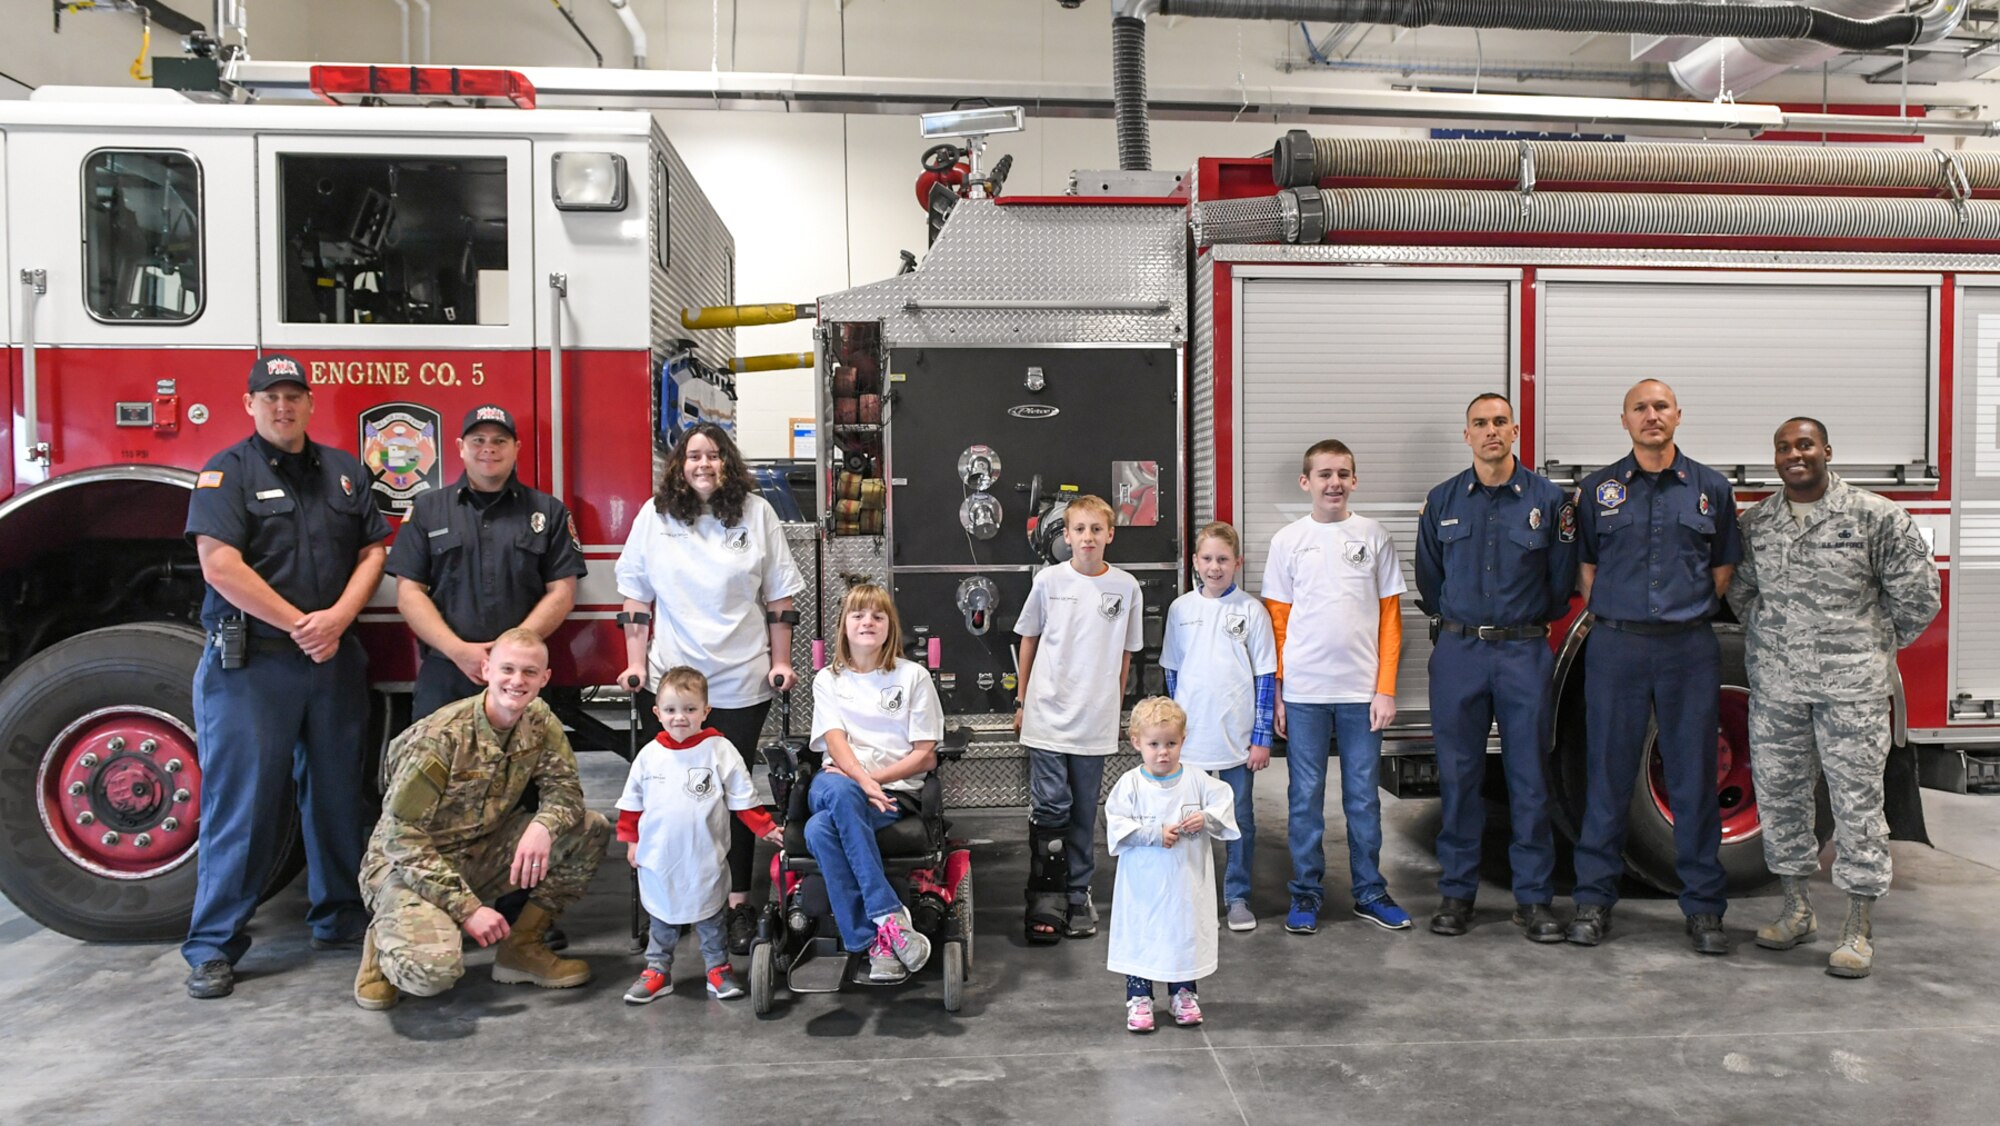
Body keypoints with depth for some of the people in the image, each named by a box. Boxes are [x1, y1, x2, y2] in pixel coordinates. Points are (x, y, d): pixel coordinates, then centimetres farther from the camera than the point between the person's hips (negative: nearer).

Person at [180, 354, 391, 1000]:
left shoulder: (343, 471, 12)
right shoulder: (227, 473, -2)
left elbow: (372, 550, 8)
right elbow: (220, 564, -13)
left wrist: (338, 618, -9)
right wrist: (300, 625, -14)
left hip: (334, 660, 5)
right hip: (248, 662, -4)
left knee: (338, 794, 11)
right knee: (241, 802, -2)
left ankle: (339, 918, 24)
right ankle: (213, 946, 7)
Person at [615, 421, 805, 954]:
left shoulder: (756, 512, 2)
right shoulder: (655, 516, 4)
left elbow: (779, 595, 4)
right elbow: (637, 594, 7)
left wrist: (781, 662, 1)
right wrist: (636, 664, 2)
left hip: (741, 681, -1)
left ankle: (738, 903, 12)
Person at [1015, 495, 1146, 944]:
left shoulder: (1126, 587, 1)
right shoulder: (1049, 580, -1)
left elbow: (1125, 653, 10)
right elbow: (1028, 639, 10)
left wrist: (1115, 707, 12)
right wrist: (1022, 701, 11)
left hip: (1095, 721, 1)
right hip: (1047, 715, -1)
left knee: (1084, 813, 10)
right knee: (1050, 807, -4)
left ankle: (1077, 897, 22)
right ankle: (1044, 902, 7)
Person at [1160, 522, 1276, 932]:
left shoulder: (1251, 610, -3)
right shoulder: (1181, 609, 4)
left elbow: (1266, 678, -1)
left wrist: (1262, 737, -4)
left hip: (1238, 738, -2)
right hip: (1189, 737, 2)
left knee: (1239, 819, 8)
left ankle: (1237, 898, 21)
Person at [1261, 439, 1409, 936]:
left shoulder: (1374, 537, 4)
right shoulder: (1288, 541, 3)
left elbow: (1390, 617, 4)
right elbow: (1276, 620, 4)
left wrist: (1385, 688, -3)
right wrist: (1275, 692, -1)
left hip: (1362, 690, 1)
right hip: (1303, 691, 0)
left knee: (1363, 797, 8)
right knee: (1305, 797, 6)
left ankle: (1370, 893, 20)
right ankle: (1305, 894, 16)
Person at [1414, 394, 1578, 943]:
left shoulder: (1549, 499, 2)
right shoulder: (1442, 501, 6)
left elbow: (1562, 579, 8)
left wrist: (1530, 621, 13)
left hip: (1524, 653, -1)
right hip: (1458, 653, 1)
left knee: (1529, 777, 2)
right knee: (1458, 774, 5)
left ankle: (1534, 898, 12)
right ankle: (1456, 892, 15)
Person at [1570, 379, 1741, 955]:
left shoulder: (1710, 488, 6)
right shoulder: (1599, 488, 5)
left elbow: (1722, 567, 13)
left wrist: (1687, 615, 7)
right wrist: (1612, 617, 5)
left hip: (1689, 649, 0)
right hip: (1616, 648, 0)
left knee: (1694, 777, 5)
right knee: (1608, 774, 4)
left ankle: (1703, 906, 16)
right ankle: (1594, 898, 13)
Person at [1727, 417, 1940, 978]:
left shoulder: (1876, 516, -5)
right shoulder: (1755, 523, 6)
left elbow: (1917, 592, 0)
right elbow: (1740, 590, 19)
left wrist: (1871, 644, 7)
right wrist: (1776, 640, 13)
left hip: (1851, 685, -4)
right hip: (1774, 685, 4)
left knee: (1857, 799, 0)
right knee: (1778, 792, 10)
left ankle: (1858, 929, 9)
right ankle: (1797, 909, 25)